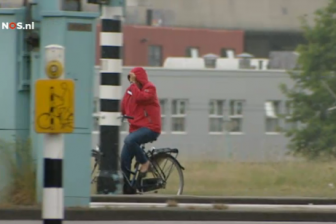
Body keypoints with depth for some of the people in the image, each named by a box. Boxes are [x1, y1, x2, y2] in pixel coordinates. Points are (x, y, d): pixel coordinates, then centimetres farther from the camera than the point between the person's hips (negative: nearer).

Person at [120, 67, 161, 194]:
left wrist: (134, 85, -14)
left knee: (129, 140, -36)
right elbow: (124, 107, 13)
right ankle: (128, 190, 7)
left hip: (149, 128, -8)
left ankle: (145, 163, -15)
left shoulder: (150, 88, -5)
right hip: (136, 128, 8)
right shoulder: (131, 89, 16)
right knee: (125, 159, 0)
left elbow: (140, 97, -24)